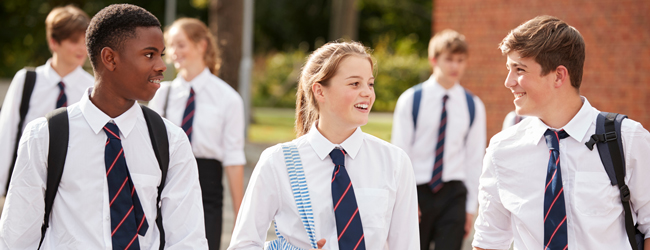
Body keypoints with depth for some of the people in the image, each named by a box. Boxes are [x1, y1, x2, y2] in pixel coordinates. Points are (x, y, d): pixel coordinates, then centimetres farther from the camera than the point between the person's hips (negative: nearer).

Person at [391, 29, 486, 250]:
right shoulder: (411, 100, -2)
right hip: (417, 192, -1)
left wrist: (471, 206, 5)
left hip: (452, 193, 1)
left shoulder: (473, 106, 4)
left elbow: (475, 159, 7)